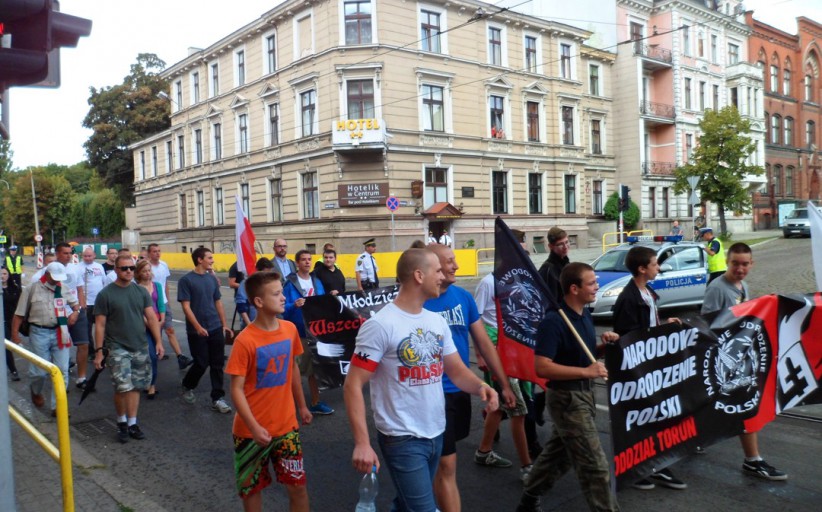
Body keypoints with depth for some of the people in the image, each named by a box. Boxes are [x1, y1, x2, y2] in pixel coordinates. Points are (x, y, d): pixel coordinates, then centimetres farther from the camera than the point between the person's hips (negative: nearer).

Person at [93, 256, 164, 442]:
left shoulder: (141, 291, 6)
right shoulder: (106, 294, -4)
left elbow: (151, 317, 6)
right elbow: (100, 324, -3)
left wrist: (158, 341, -1)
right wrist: (99, 350, -6)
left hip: (140, 347, 4)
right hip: (117, 348, -4)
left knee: (135, 387, 9)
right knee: (123, 387, -11)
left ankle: (132, 423, 21)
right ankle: (121, 422, 11)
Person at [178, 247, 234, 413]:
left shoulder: (212, 279, 9)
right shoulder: (186, 280, -8)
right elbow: (186, 306, -12)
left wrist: (224, 324, 11)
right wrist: (198, 327, -19)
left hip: (216, 329, 5)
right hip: (197, 331, -5)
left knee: (217, 364, 4)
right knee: (201, 364, 3)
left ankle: (217, 399, 11)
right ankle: (187, 387, 31)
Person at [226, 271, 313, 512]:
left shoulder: (290, 329, -3)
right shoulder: (245, 341, -19)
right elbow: (236, 390, -17)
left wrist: (302, 406, 16)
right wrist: (254, 427, -23)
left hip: (286, 426, 4)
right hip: (252, 431, -3)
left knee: (297, 485, 6)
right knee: (251, 487, 14)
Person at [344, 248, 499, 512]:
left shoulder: (438, 321, 6)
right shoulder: (380, 325, -18)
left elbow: (456, 370, 9)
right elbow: (353, 385, -18)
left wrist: (480, 386, -13)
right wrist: (362, 443, -24)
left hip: (436, 434, 8)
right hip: (402, 439, -7)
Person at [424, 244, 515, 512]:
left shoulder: (463, 296, 0)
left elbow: (483, 342, 6)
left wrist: (504, 384, 7)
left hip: (461, 388, 5)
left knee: (441, 459, 21)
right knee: (446, 465, 0)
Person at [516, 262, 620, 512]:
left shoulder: (585, 315, 5)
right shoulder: (553, 321, -22)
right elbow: (541, 367, -27)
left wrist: (604, 344, -1)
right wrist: (587, 371, -26)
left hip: (584, 393, 9)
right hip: (567, 397, -9)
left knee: (558, 452, 21)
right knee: (594, 464, -3)